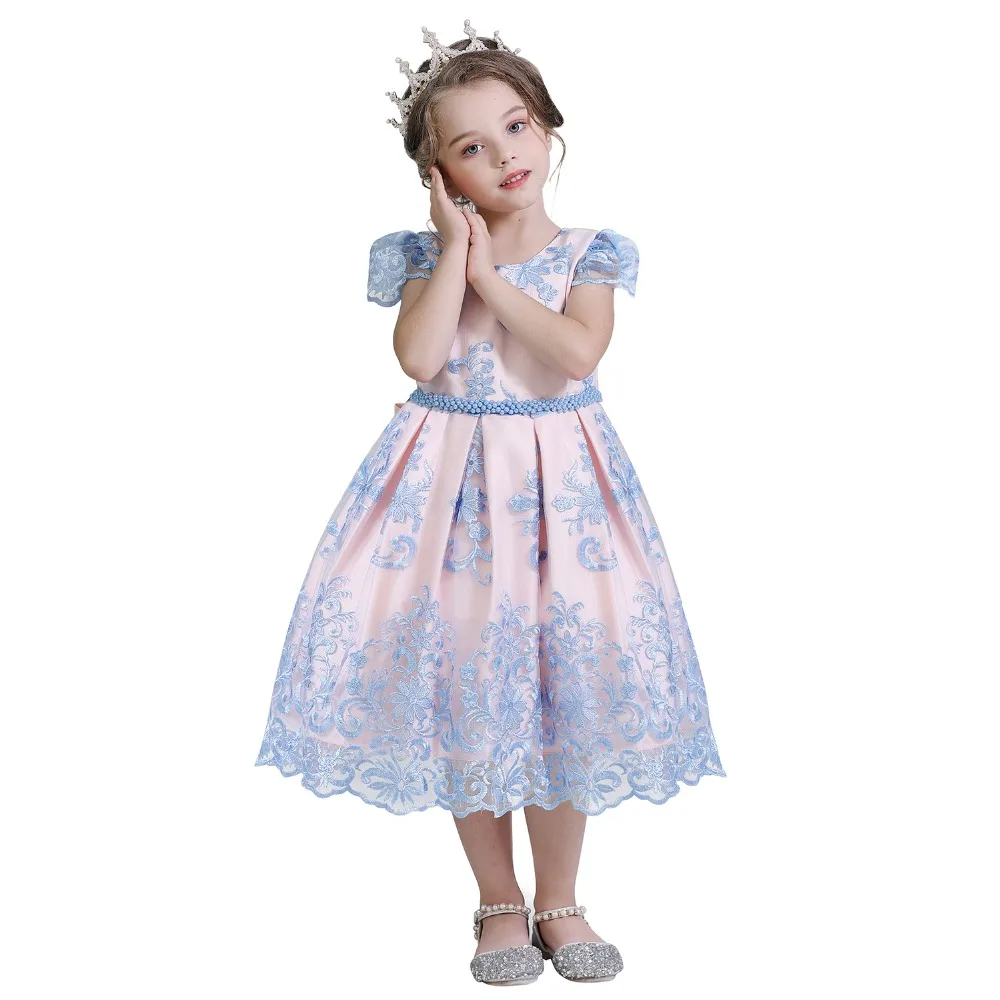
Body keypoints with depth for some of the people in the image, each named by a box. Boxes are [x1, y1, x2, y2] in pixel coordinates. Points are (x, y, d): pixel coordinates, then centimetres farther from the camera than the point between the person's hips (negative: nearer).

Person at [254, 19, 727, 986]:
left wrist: (491, 277, -13)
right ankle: (499, 902, 25)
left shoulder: (588, 253, 0)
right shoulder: (424, 254, 2)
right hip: (450, 481, 1)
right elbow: (418, 356, -16)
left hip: (558, 480, 0)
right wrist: (458, 245, -11)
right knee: (464, 685, 5)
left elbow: (577, 353, -18)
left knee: (565, 683, 4)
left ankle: (558, 903, 24)